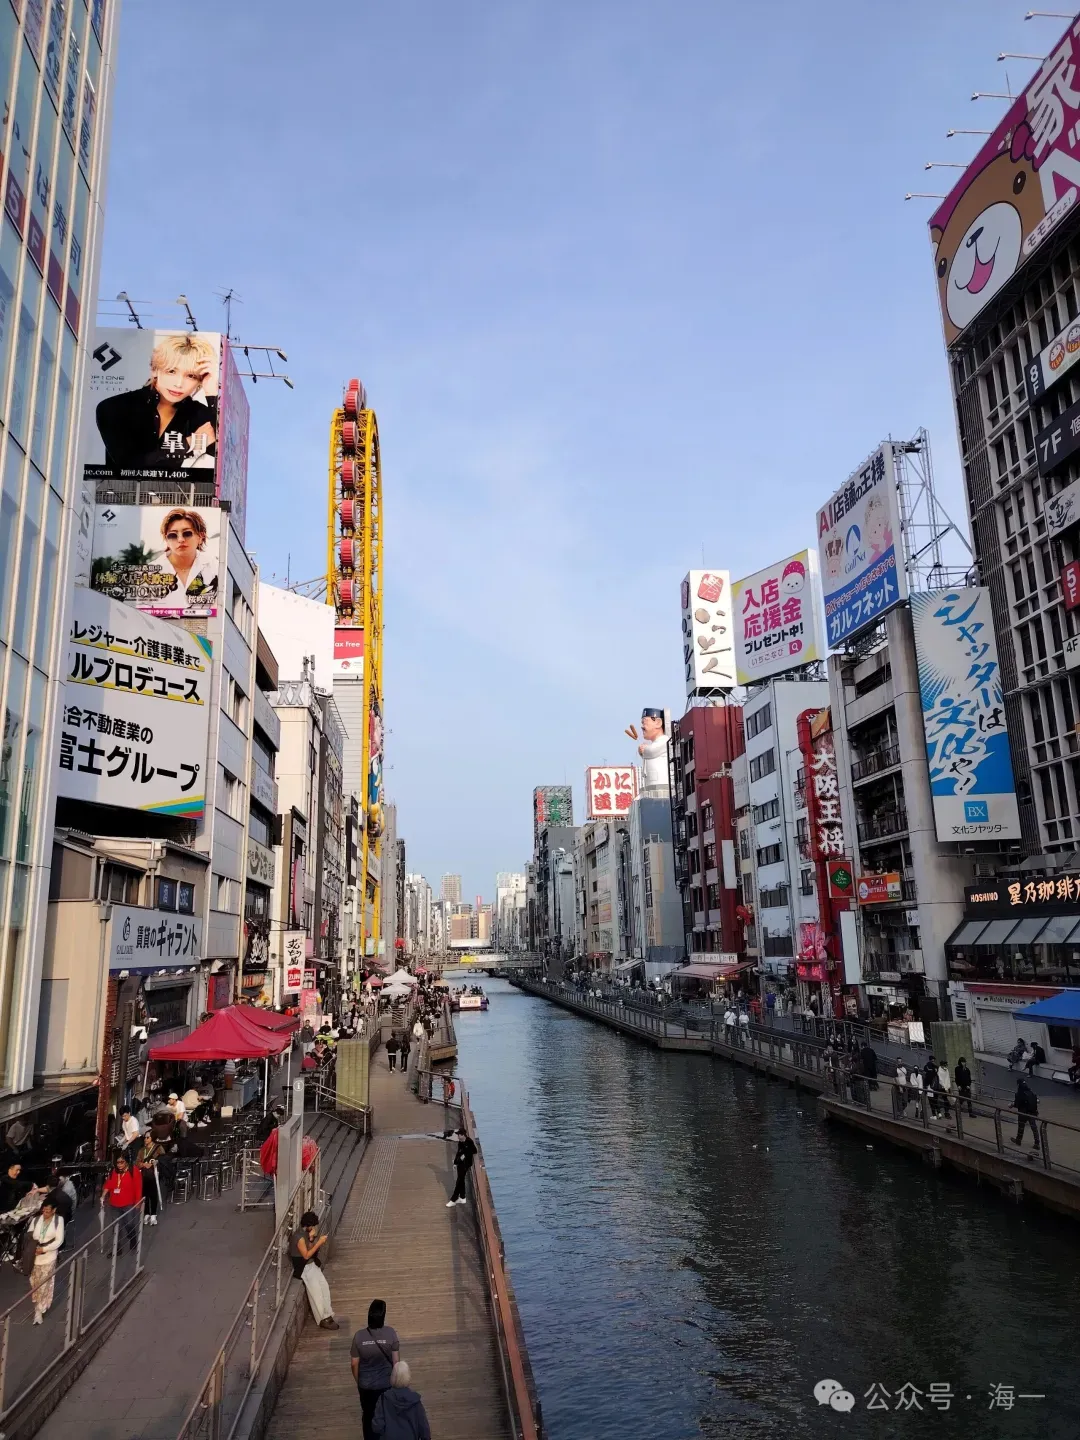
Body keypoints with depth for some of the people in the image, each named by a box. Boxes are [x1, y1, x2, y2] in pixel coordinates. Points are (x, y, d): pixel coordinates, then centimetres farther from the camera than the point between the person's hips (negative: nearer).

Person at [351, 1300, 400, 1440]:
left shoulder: (359, 1336, -20)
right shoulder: (390, 1333, -22)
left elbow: (354, 1364, -9)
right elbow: (396, 1360, -12)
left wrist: (358, 1381, 9)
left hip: (366, 1385, 1)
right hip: (387, 1383, -1)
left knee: (368, 1415, 24)